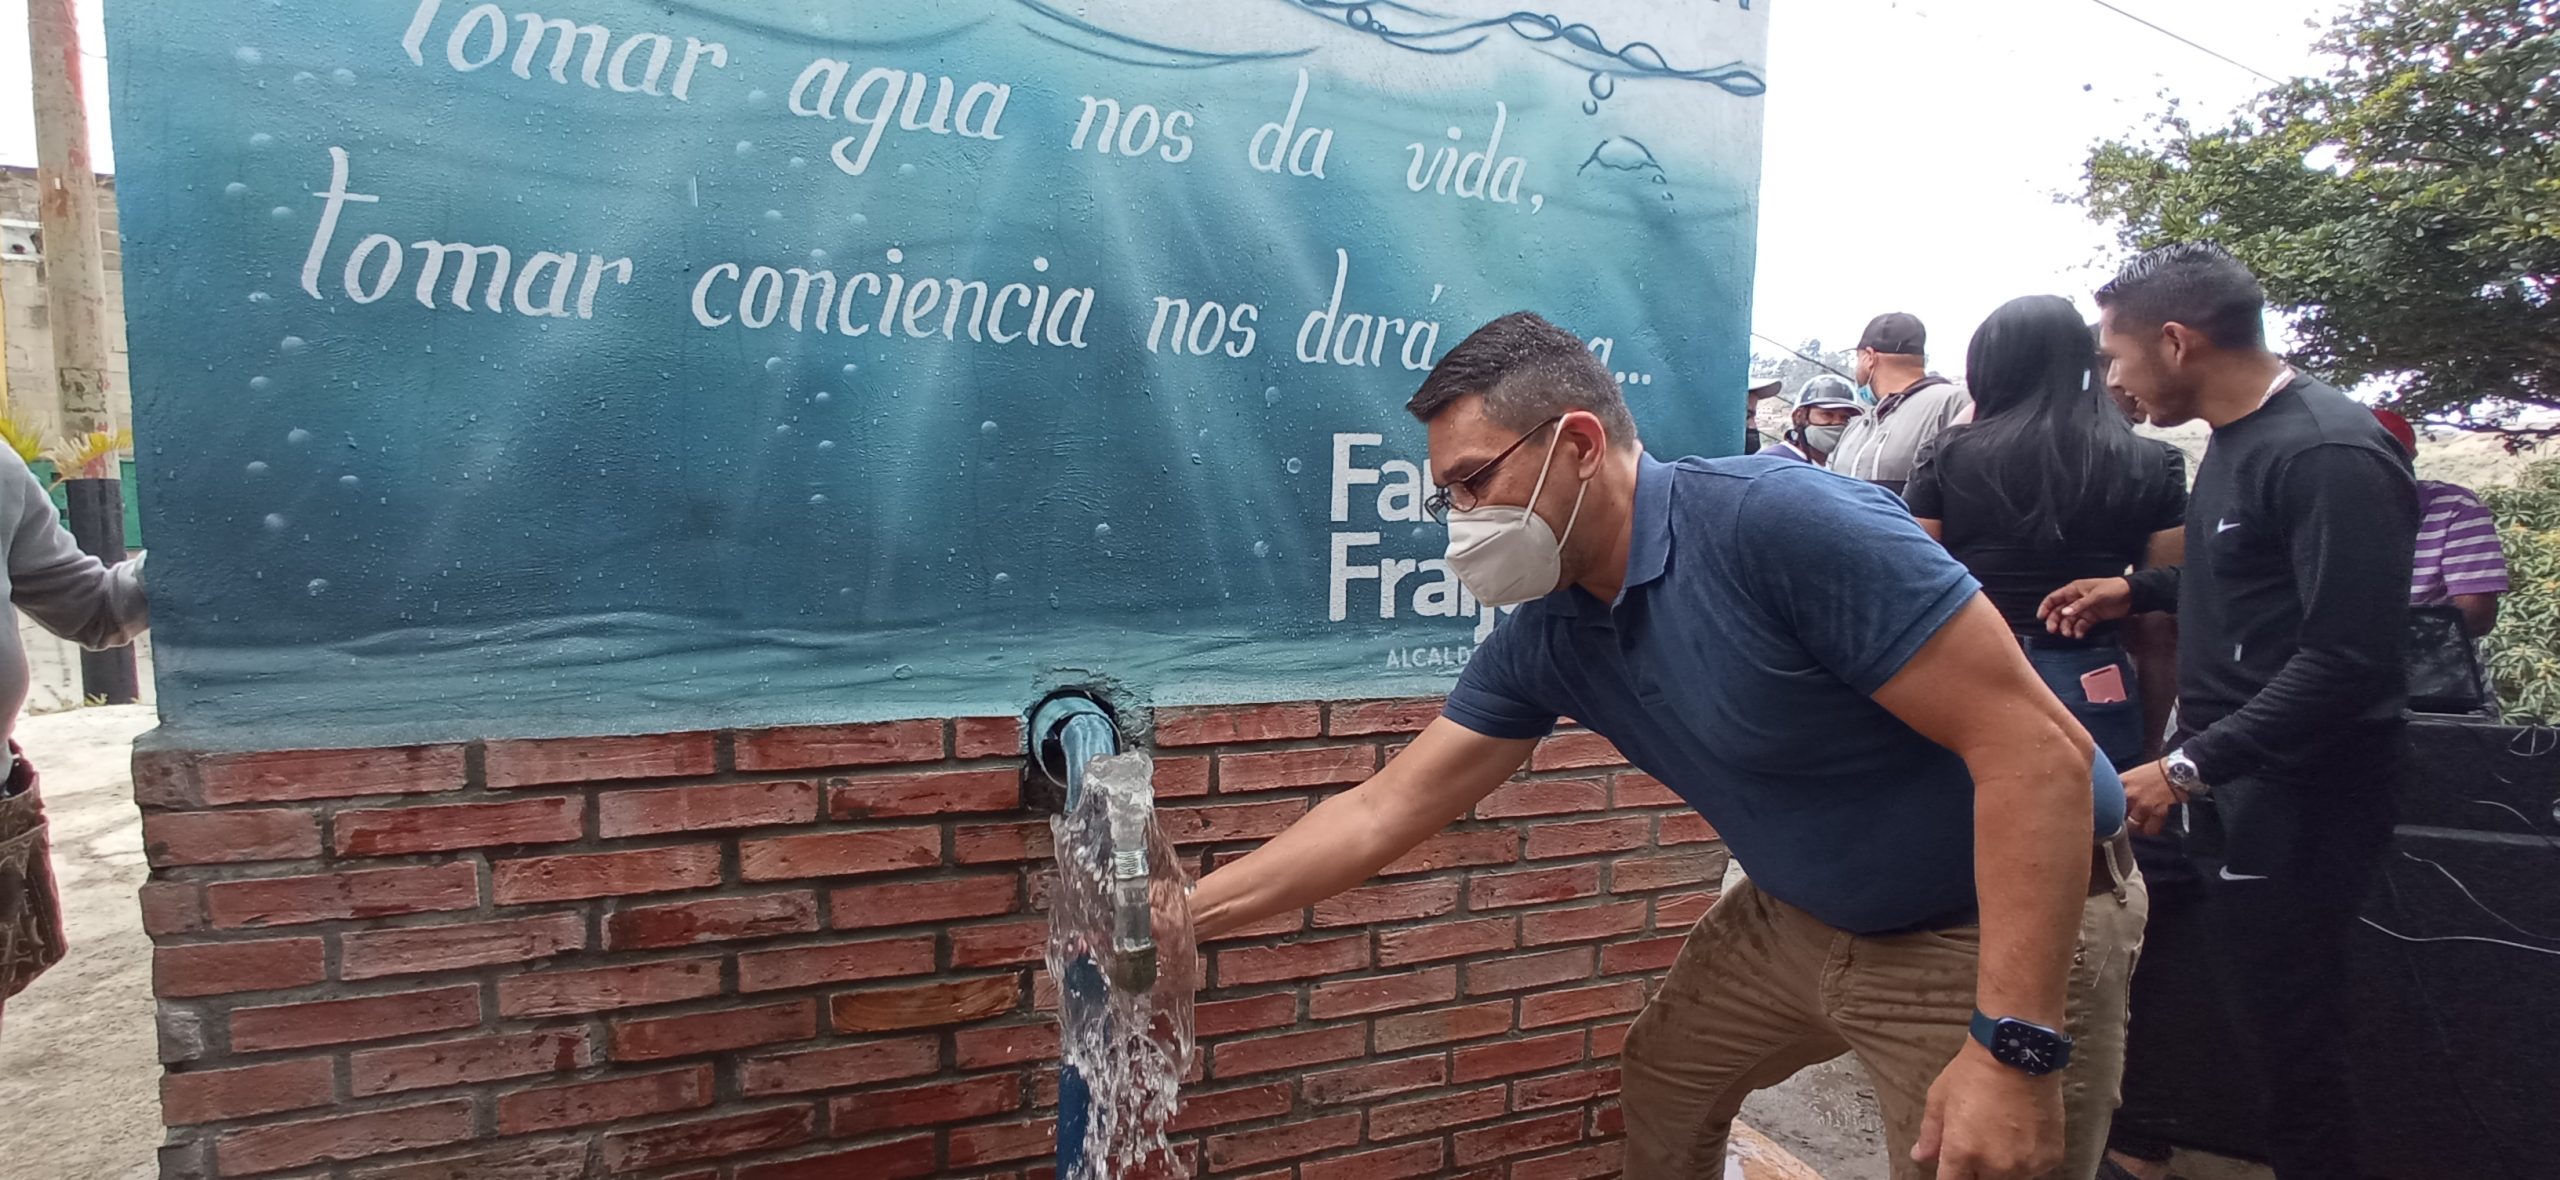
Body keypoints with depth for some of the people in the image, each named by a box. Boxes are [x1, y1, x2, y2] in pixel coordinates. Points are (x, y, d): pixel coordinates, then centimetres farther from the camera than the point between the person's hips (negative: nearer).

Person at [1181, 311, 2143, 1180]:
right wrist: (1178, 915, -5)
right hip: (1802, 913, 7)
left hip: (2003, 927, -7)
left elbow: (2038, 748, -30)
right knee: (1661, 1090, 20)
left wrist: (2015, 1047, -30)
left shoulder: (1781, 522, -30)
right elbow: (1382, 813, -2)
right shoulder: (1542, 641, -6)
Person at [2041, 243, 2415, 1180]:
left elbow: (2348, 657, -26)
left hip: (2297, 795, -9)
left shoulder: (2330, 456, -21)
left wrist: (2189, 769, -26)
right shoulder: (2239, 436, 10)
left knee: (2285, 1029, 4)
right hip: (2230, 774, 9)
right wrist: (2137, 591, 9)